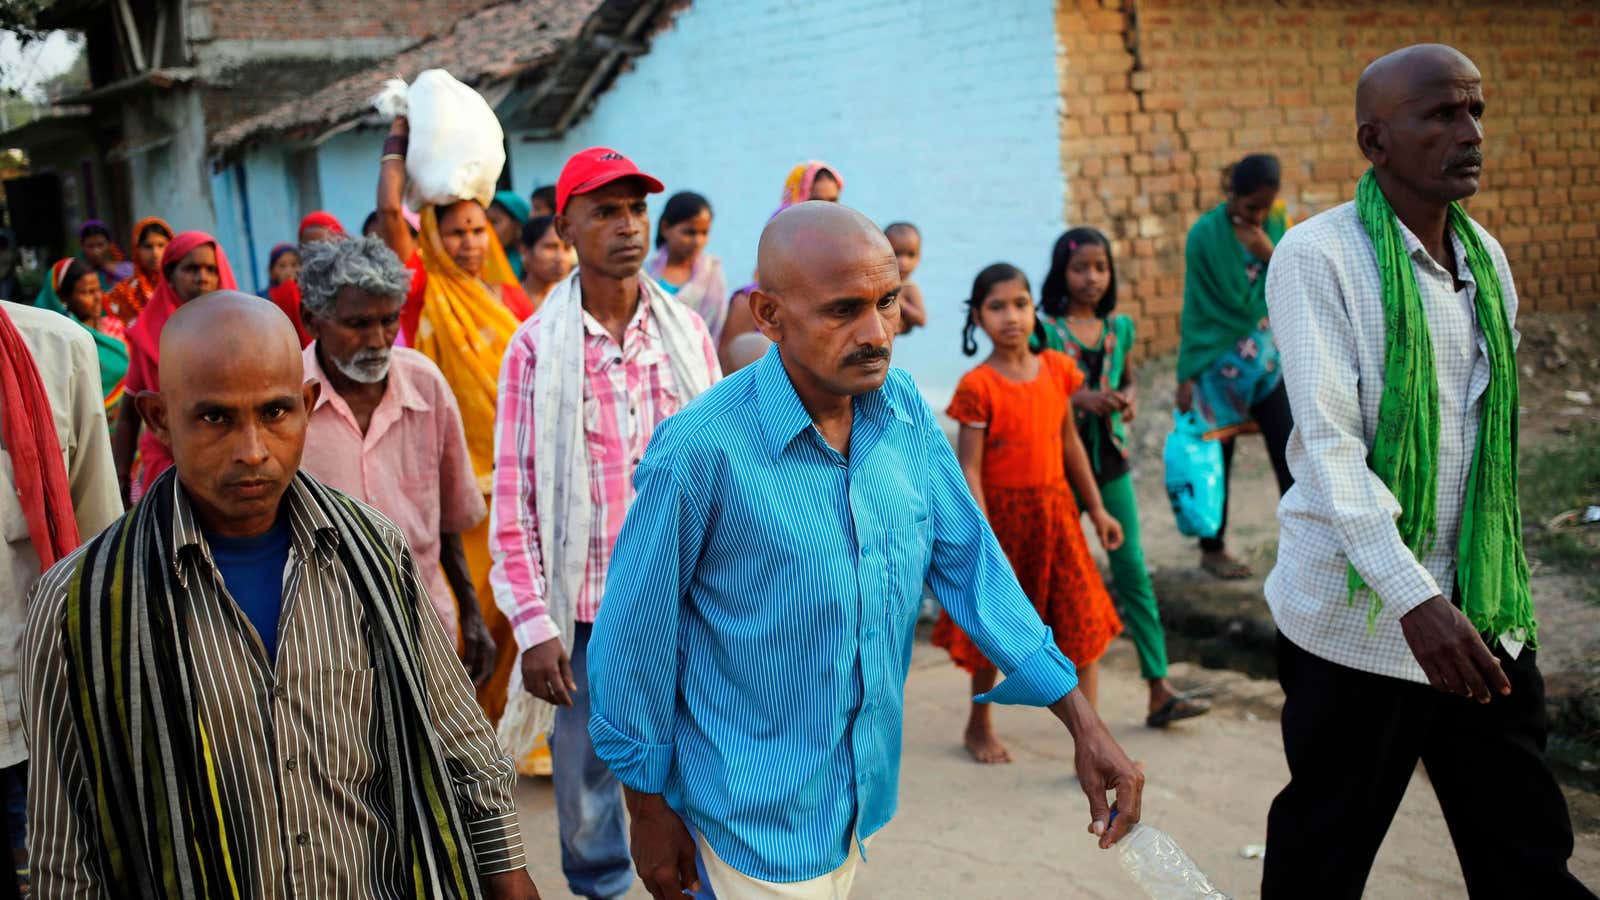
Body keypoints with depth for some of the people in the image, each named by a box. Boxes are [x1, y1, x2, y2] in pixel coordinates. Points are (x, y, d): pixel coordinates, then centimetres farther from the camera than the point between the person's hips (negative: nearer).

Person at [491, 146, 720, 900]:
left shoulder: (688, 333, 4)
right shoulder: (536, 348, -3)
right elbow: (514, 500, -3)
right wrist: (534, 626, -8)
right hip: (585, 612, -1)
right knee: (586, 780, 12)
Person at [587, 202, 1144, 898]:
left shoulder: (905, 410, -7)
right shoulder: (700, 451, -24)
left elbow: (967, 560, 0)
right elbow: (633, 636, -14)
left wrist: (1083, 723, -4)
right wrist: (648, 809, -5)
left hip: (862, 790, 6)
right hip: (758, 815, -6)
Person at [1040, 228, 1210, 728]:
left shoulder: (1120, 327, 7)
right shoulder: (1046, 329, -7)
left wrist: (1129, 401, -1)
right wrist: (1080, 398, -21)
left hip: (1110, 458, 3)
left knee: (1133, 571, 0)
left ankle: (1160, 691, 0)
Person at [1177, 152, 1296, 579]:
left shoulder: (1276, 222, 0)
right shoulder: (1205, 235, -13)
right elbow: (1195, 309, -9)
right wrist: (1188, 374, -8)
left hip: (1268, 357, 4)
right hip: (1220, 363, -4)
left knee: (1290, 452, 0)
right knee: (1218, 458, 6)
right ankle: (1212, 549, 22)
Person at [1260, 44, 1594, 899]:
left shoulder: (1487, 258, 9)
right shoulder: (1318, 257, -11)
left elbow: (1494, 437, 16)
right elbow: (1328, 442, -20)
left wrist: (1503, 586, 15)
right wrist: (1415, 600, -29)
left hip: (1485, 616, 6)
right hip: (1358, 614, -6)